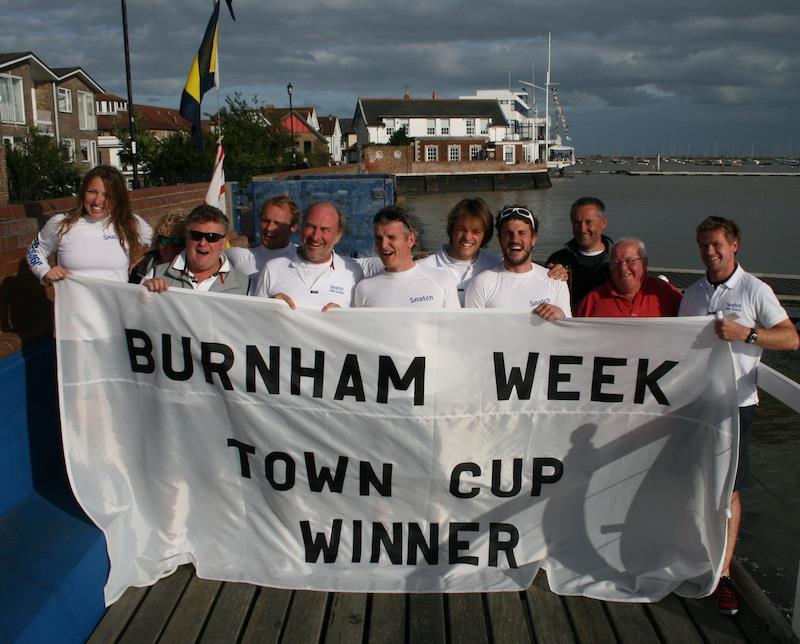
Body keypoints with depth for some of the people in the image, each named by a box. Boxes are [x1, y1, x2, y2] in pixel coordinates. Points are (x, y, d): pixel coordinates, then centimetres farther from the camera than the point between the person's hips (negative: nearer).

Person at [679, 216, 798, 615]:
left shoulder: (754, 291, -3)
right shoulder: (692, 294, 11)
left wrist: (745, 333, -23)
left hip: (734, 403, -4)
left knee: (728, 489, -1)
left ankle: (723, 574, 6)